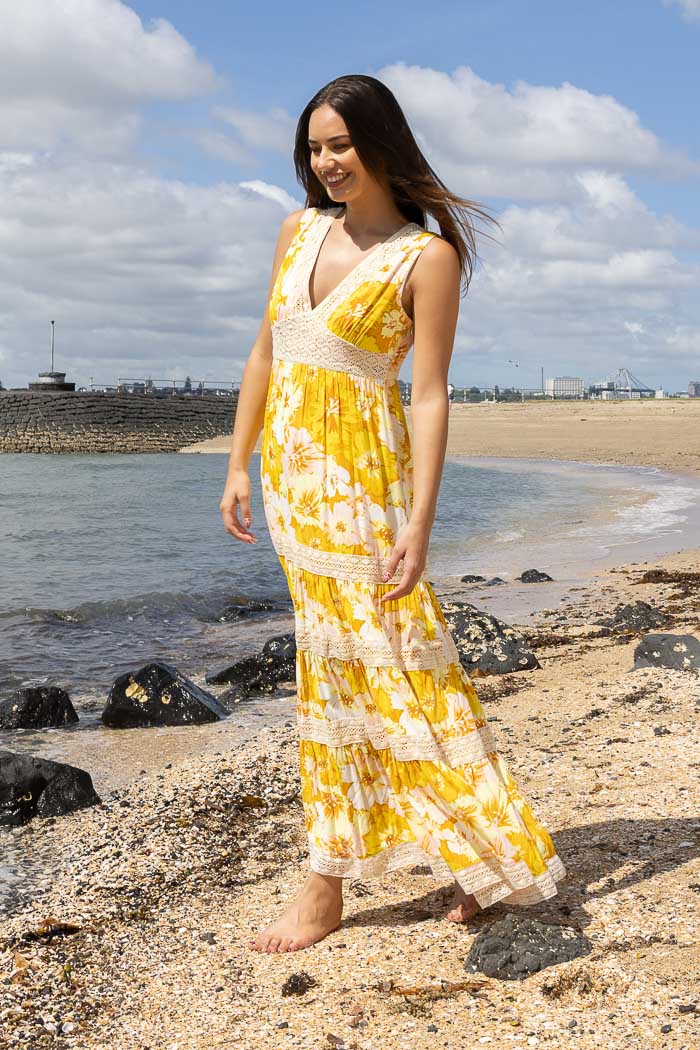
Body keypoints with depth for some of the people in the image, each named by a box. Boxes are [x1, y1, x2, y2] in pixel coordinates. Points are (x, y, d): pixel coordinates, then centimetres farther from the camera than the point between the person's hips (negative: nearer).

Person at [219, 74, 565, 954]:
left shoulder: (428, 258, -7)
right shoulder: (299, 232, 11)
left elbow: (430, 395, -11)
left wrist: (419, 520, -18)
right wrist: (239, 465, 12)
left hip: (359, 477, -7)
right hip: (290, 474, 7)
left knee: (347, 665, -2)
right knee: (341, 659, 10)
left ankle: (326, 890, 11)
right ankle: (480, 855, 24)